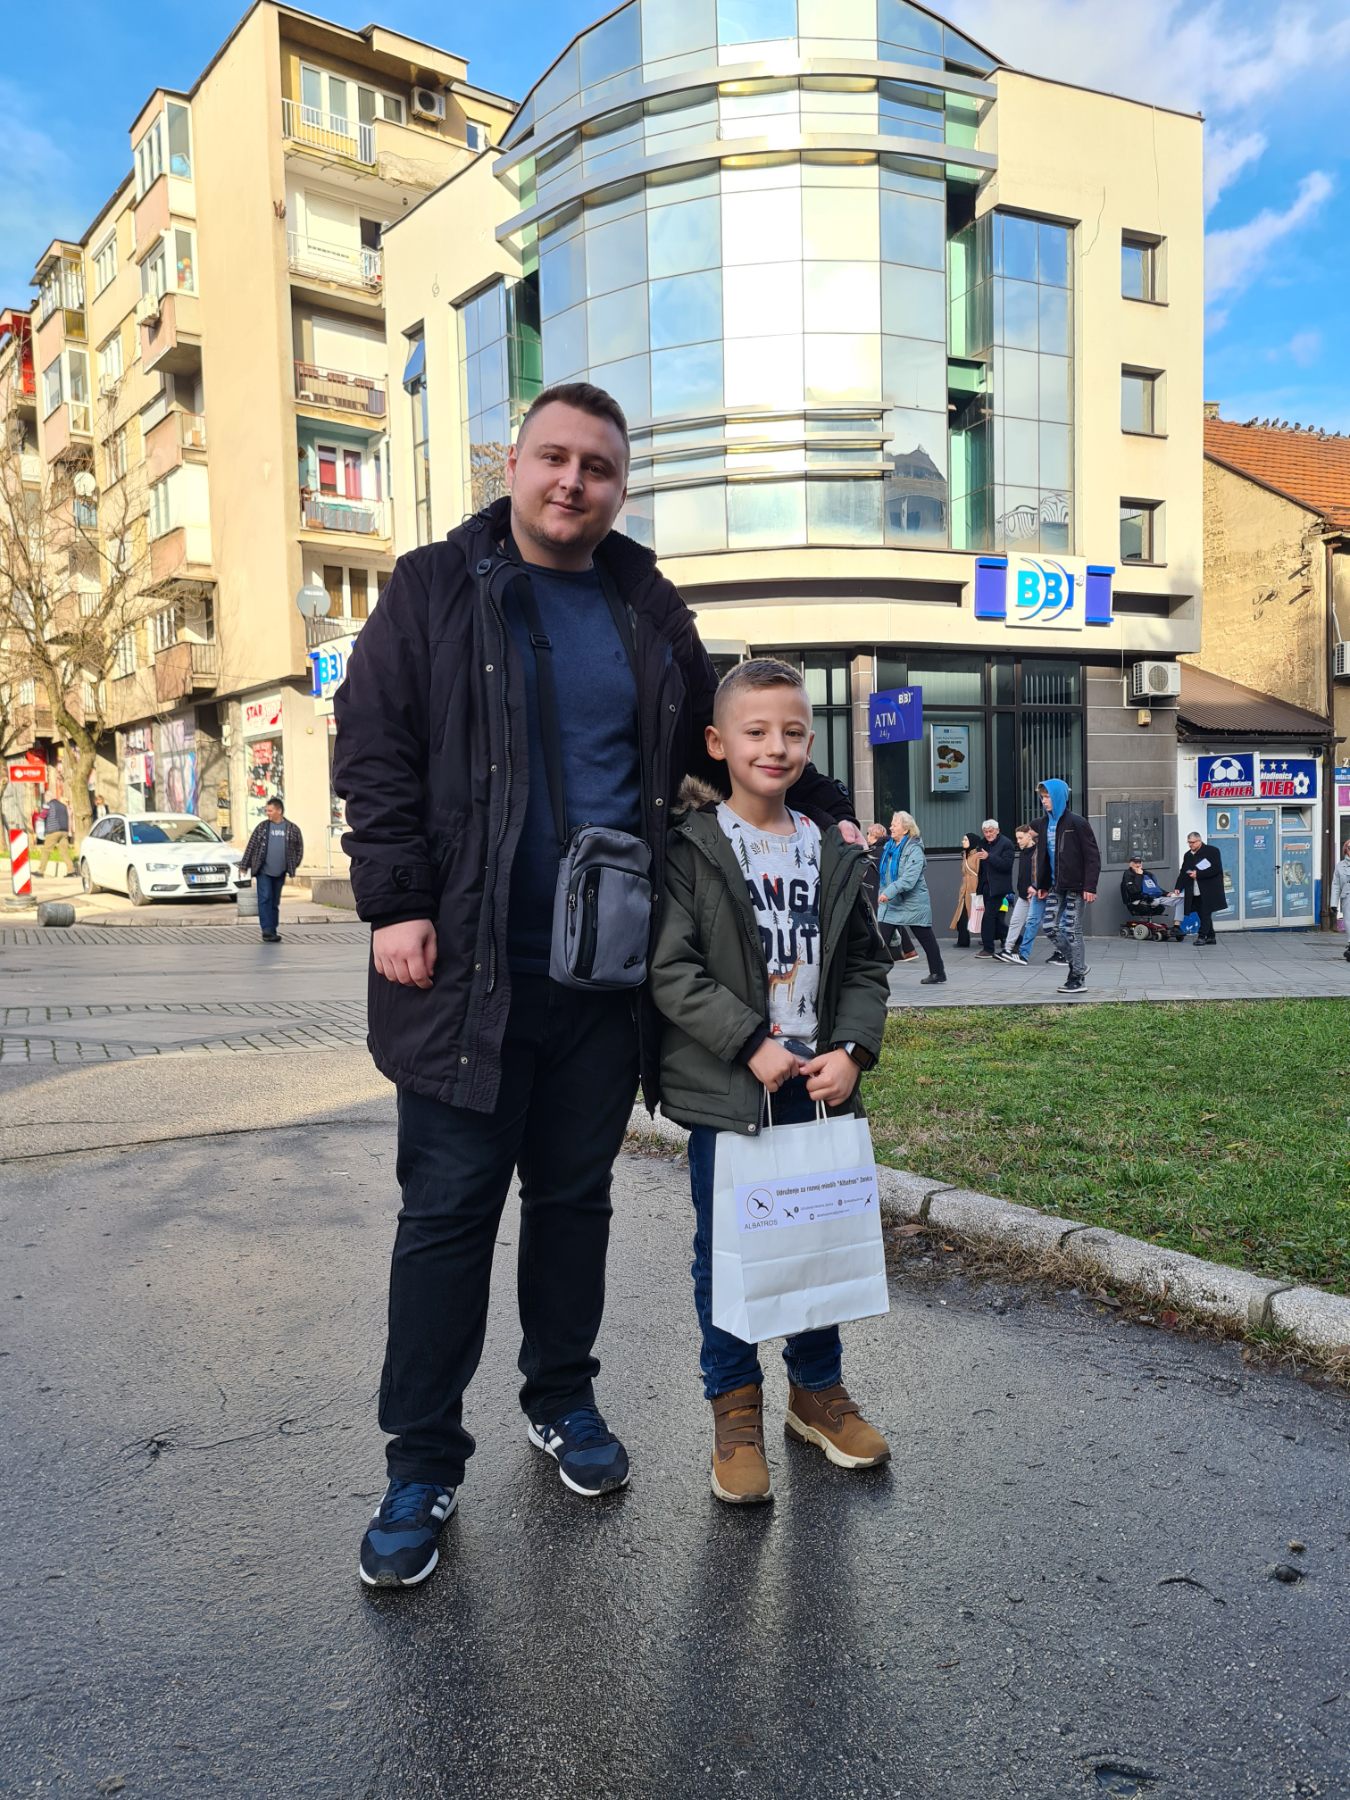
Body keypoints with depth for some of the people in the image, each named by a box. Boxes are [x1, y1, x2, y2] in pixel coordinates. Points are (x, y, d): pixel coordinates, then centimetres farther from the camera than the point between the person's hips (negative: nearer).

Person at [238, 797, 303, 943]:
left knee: (275, 902, 8)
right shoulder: (262, 827, 3)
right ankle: (267, 930, -15)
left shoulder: (292, 828, 4)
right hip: (263, 870, -2)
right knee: (265, 899, -11)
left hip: (280, 872, 2)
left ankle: (272, 931, 14)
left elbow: (299, 848, 12)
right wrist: (244, 866, 2)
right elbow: (251, 846, 4)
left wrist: (294, 865, 4)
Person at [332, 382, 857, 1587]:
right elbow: (374, 749, -3)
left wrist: (827, 810, 15)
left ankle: (562, 1400, 34)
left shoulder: (650, 611, 13)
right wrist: (395, 901, -12)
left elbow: (723, 738, 23)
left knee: (576, 1196, 14)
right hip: (471, 969, -3)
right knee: (449, 1211, 2)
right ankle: (422, 1465, 16)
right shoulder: (435, 588, 3)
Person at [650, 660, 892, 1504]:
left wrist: (851, 1050, -6)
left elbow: (867, 962, 9)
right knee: (726, 1247, 7)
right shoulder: (692, 848, -6)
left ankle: (818, 1389, 35)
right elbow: (672, 967, -12)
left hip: (819, 1083, 4)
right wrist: (752, 1045, -17)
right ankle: (736, 1408, 25)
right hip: (723, 1086, -4)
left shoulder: (834, 854, 7)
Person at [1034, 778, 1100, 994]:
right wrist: (1042, 885, 12)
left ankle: (1079, 977, 7)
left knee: (1070, 930, -4)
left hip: (1075, 887, -7)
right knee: (1056, 929, 4)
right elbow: (1042, 856, 17)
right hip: (1057, 887, 7)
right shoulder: (1045, 824, 11)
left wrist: (1090, 886, -17)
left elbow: (1093, 856, -11)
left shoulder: (1076, 822, -9)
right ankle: (1076, 967, 21)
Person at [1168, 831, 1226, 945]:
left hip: (1208, 892, -6)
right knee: (1205, 915, 9)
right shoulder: (1187, 855, 15)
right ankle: (1210, 937, 15)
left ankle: (1202, 936, -2)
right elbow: (1183, 873, 13)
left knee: (1205, 914, -6)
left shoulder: (1212, 851, -4)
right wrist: (1177, 888, 2)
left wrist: (1198, 874, -16)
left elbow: (1216, 869, -13)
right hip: (1194, 893, 6)